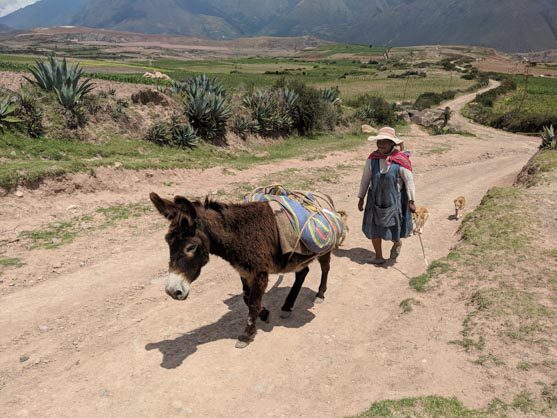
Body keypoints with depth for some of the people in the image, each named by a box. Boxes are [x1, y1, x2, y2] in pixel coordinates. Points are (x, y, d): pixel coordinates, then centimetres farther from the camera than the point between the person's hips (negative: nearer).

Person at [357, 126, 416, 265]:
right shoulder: (372, 158, -7)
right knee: (374, 228, 7)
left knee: (394, 228, 6)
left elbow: (409, 181, -9)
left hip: (394, 200, -3)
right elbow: (365, 179, 2)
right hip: (375, 200, 3)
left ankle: (397, 244, 43)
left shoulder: (401, 160, -15)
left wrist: (411, 201, -11)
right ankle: (379, 257, 25)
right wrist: (361, 198, 4)